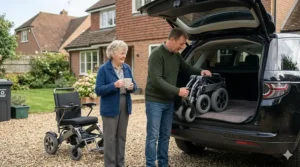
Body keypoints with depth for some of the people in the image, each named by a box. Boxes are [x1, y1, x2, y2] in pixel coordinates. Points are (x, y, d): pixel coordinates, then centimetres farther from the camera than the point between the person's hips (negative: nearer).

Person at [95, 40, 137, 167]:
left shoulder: (127, 68, 6)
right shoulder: (104, 69, -10)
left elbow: (133, 85, 11)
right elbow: (98, 90, -13)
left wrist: (132, 87, -13)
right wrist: (114, 85, -26)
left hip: (125, 106, 6)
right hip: (110, 108, -5)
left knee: (121, 137, 15)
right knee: (110, 138, 2)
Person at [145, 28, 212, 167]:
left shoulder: (176, 55, 7)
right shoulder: (157, 54, -17)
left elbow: (187, 68, 22)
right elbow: (156, 80, -25)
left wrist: (200, 71, 1)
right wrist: (177, 91, -25)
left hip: (169, 102, 8)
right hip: (155, 101, -7)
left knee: (165, 135, 13)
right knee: (153, 136, -2)